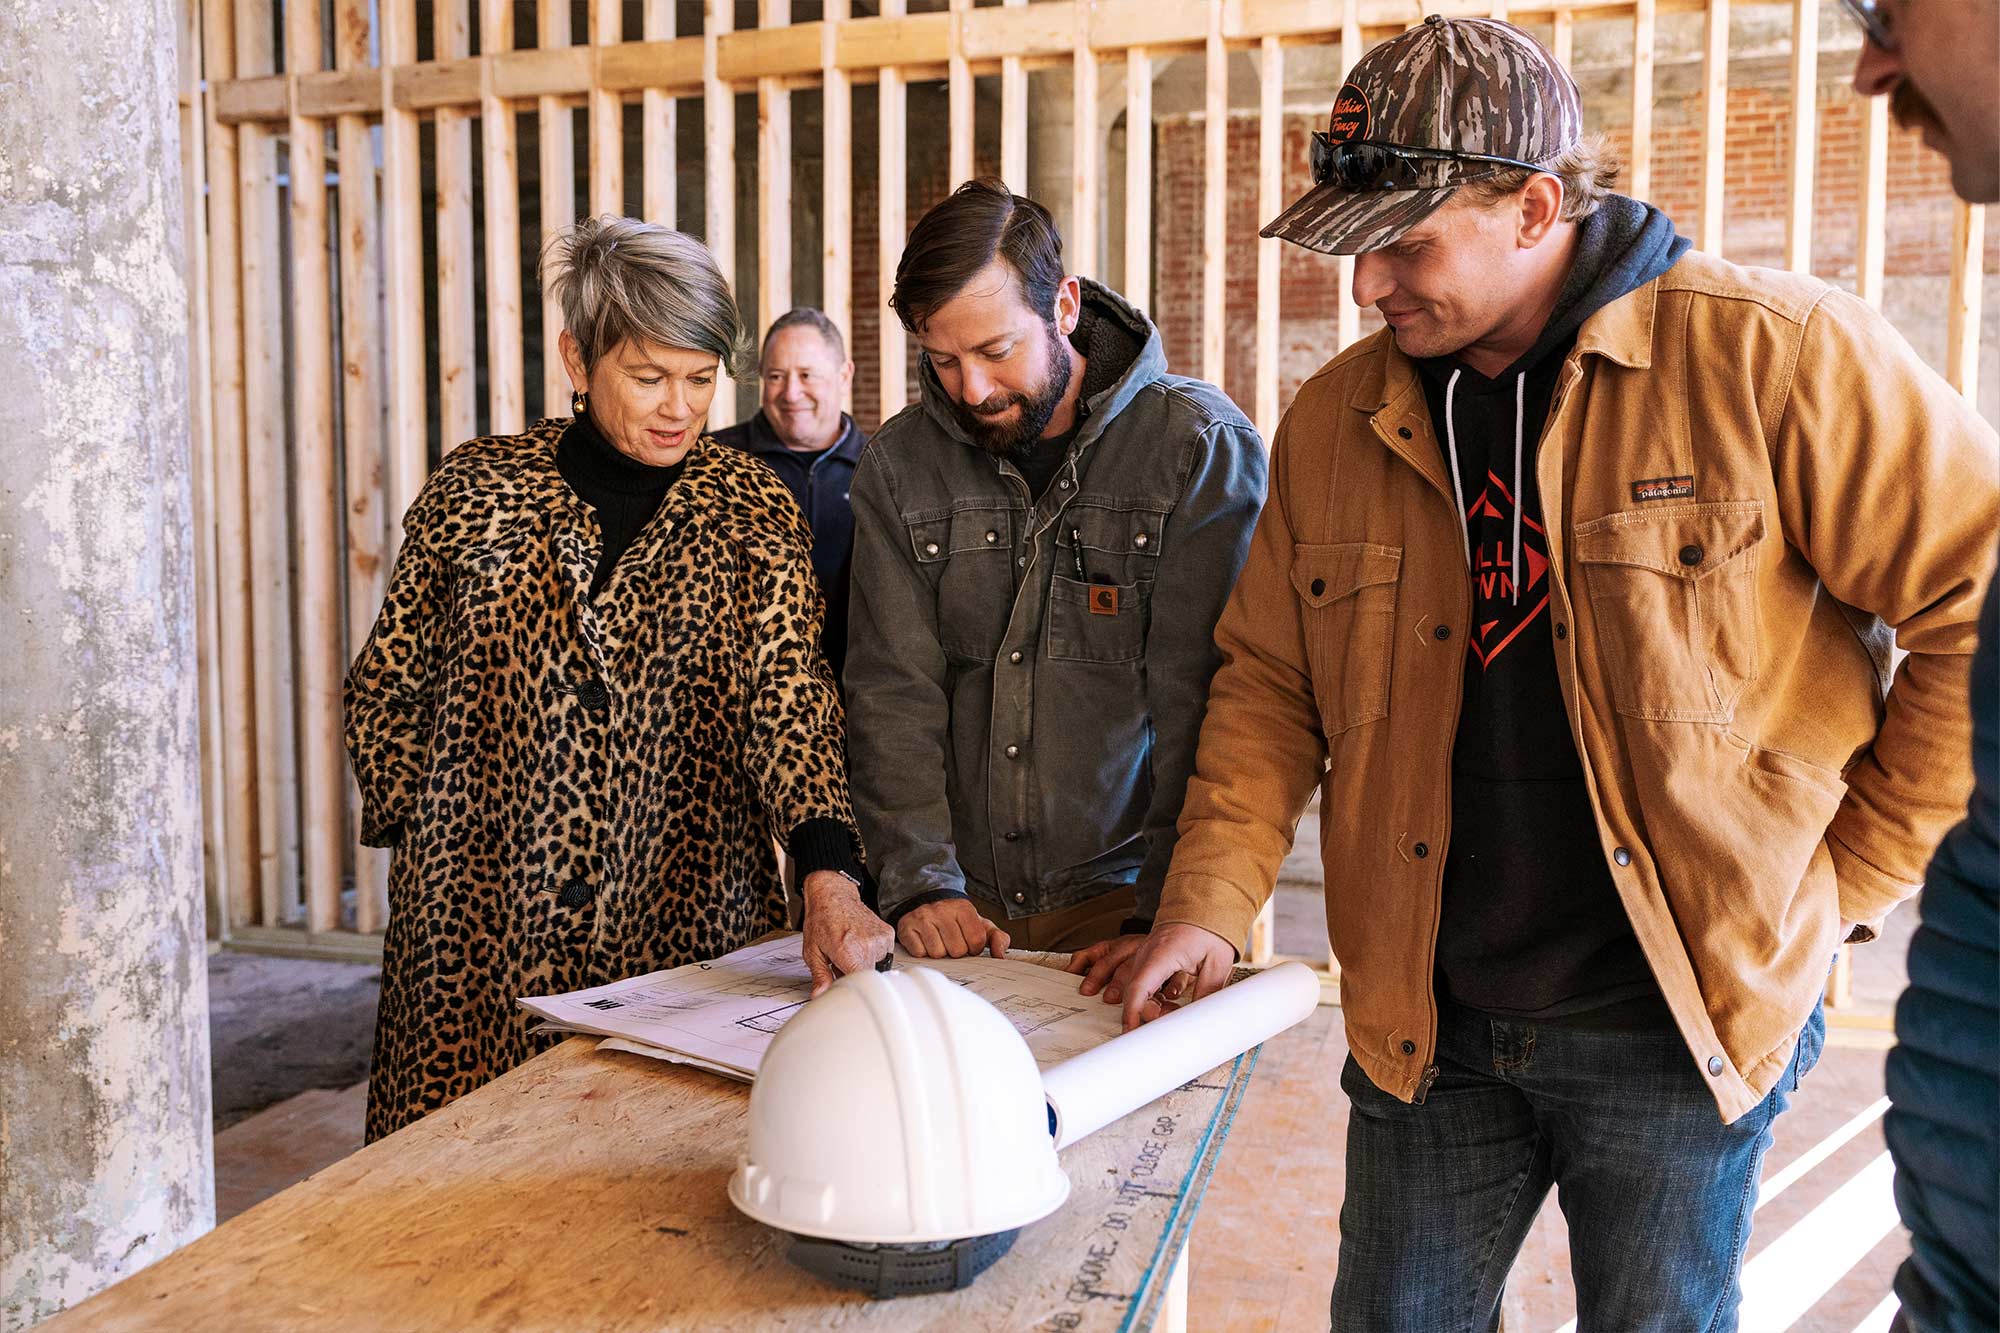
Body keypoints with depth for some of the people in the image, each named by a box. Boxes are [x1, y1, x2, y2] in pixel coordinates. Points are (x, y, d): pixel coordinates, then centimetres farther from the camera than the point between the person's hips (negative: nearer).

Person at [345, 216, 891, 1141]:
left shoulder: (752, 512, 2)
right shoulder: (475, 492, 2)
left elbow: (787, 696, -11)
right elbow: (385, 690, 11)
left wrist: (830, 879, -25)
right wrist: (426, 834, 2)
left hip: (688, 921, 0)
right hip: (485, 925, 0)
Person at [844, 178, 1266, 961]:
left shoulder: (1203, 447, -5)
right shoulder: (898, 466, 4)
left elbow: (1203, 701, -10)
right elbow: (891, 691, 0)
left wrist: (1165, 916, -15)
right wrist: (920, 884, -12)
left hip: (1123, 897, -2)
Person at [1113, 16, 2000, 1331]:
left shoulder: (1772, 355, -12)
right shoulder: (1339, 419, 3)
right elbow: (1269, 682, 9)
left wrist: (1853, 879, -5)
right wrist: (1210, 902, -1)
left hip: (1682, 1020, -3)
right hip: (1426, 1024, 4)